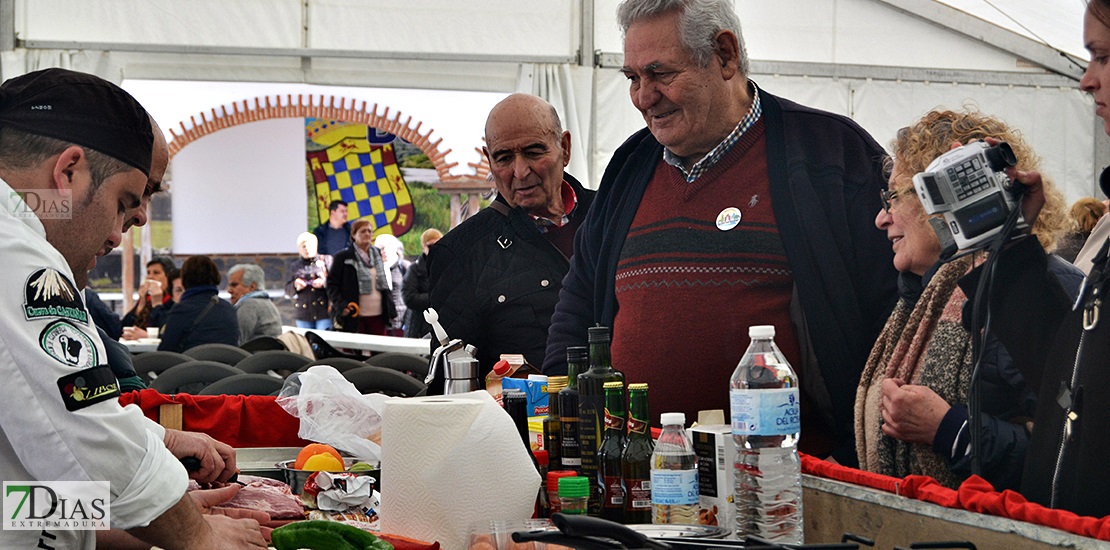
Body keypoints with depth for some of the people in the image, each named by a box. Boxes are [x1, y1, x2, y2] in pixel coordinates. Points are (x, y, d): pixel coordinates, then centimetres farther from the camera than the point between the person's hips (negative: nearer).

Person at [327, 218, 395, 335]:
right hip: (354, 316, -5)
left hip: (378, 316, 5)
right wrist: (341, 305, -16)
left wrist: (390, 310, 12)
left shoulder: (377, 255, 14)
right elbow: (332, 284, -3)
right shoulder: (343, 257, -3)